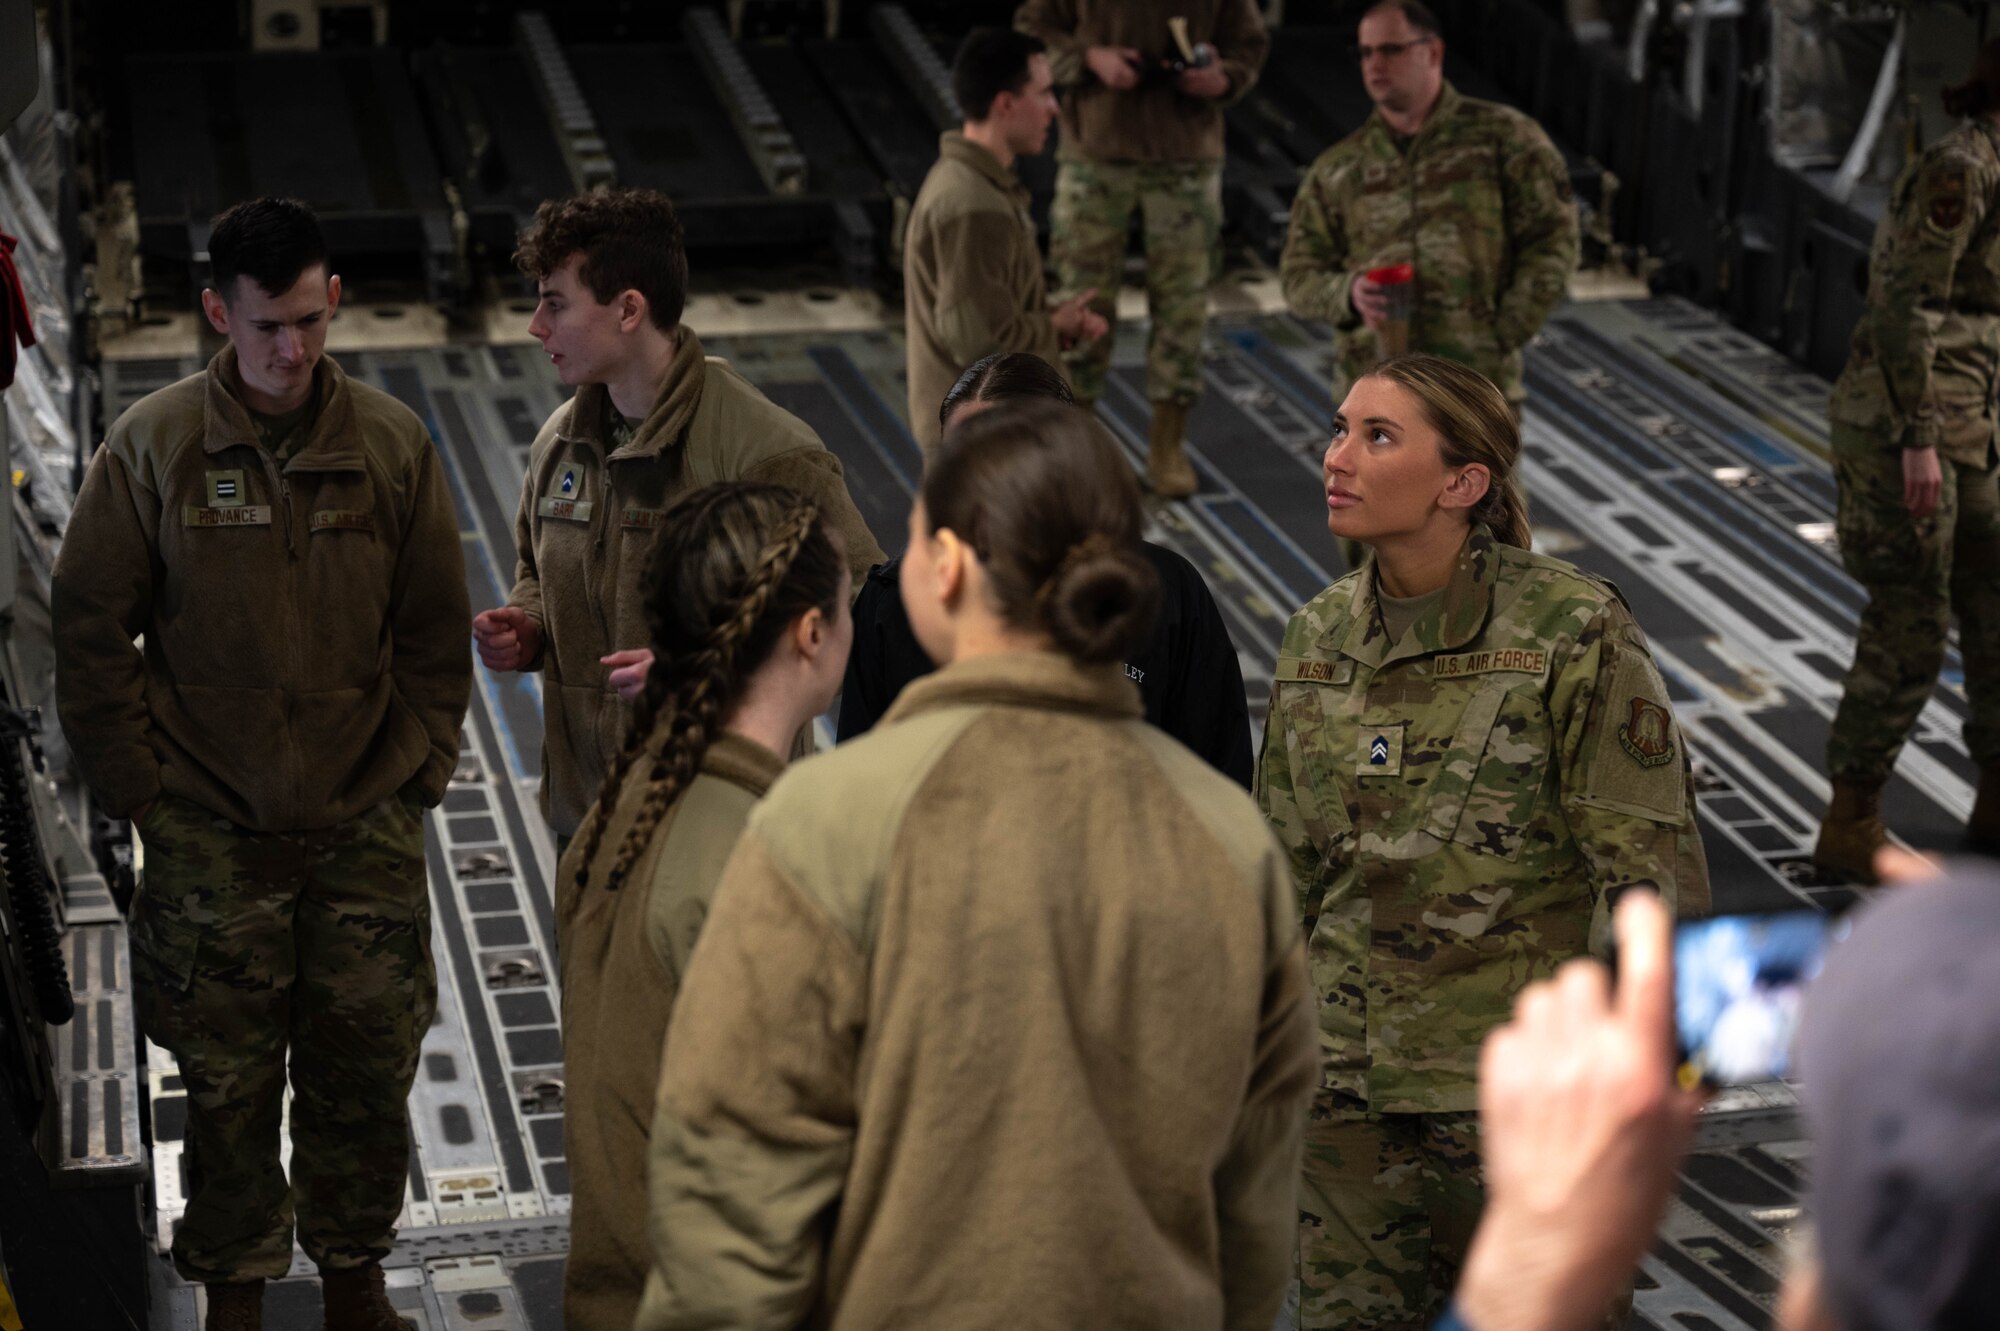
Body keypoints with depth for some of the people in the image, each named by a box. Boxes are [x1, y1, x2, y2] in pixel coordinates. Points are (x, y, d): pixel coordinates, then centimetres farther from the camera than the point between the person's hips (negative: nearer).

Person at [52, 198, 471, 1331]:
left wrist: (419, 773, 3)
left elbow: (438, 630, 6)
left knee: (369, 1066, 9)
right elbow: (93, 632, -2)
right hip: (212, 835, -1)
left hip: (367, 824, 2)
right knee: (228, 1079, 7)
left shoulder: (393, 443, -1)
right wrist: (141, 792, -3)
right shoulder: (152, 448, -6)